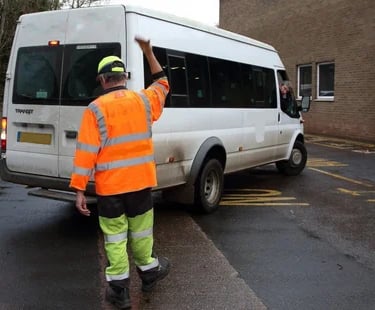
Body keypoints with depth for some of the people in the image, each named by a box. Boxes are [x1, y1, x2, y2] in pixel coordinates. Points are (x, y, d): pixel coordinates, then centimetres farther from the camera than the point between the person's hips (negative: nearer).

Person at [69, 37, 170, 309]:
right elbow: (162, 84, 25)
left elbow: (86, 152, -11)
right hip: (141, 181, 3)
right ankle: (149, 271, 38)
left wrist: (79, 189, -7)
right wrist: (148, 52, 29)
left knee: (115, 236, 7)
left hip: (110, 185, -3)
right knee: (140, 230, 19)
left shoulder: (95, 109, -8)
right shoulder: (144, 100, 2)